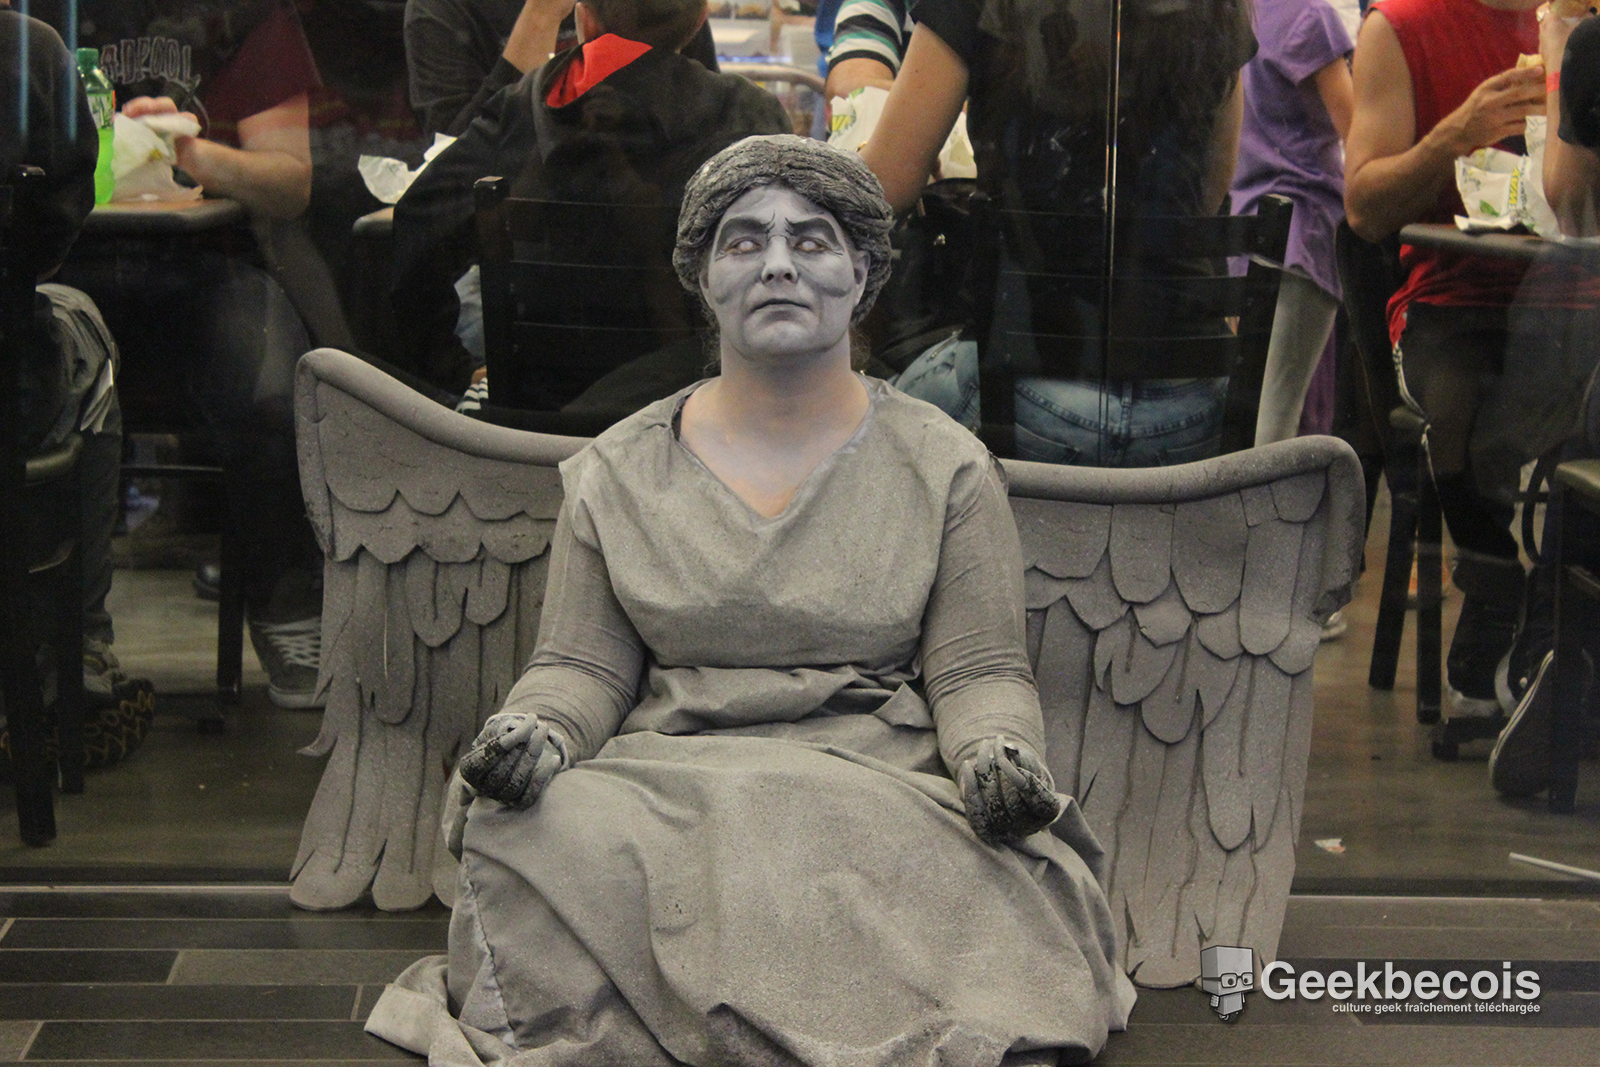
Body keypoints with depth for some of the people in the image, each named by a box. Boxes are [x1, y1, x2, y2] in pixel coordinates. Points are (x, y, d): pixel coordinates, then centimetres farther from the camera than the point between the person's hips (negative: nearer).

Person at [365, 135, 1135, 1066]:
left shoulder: (946, 467, 11)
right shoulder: (618, 472, 15)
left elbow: (979, 673, 6)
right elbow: (583, 665, 12)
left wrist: (998, 757, -17)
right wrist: (533, 731, -11)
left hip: (879, 788, -1)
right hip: (662, 791, 1)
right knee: (528, 838, -31)